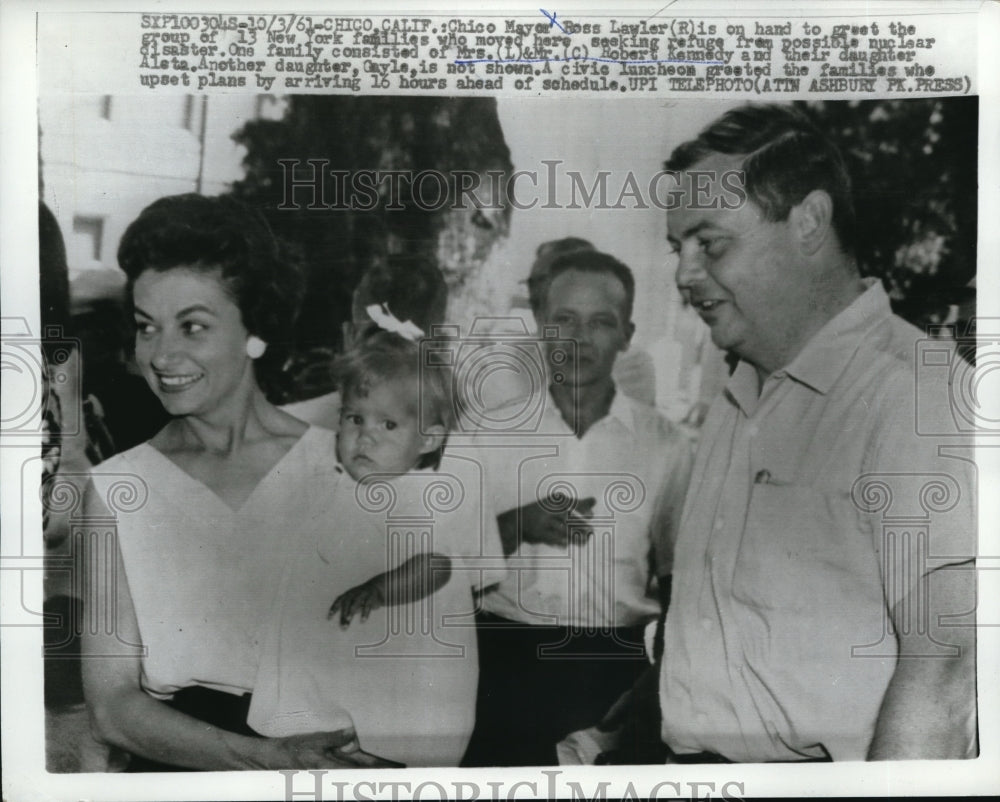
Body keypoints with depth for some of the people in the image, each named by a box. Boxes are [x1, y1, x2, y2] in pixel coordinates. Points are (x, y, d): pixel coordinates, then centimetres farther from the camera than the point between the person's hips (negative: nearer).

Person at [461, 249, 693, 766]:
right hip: (505, 661, 0)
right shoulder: (488, 434, 1)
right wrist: (519, 525, -13)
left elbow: (675, 576, 9)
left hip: (615, 666, 0)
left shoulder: (663, 444, 1)